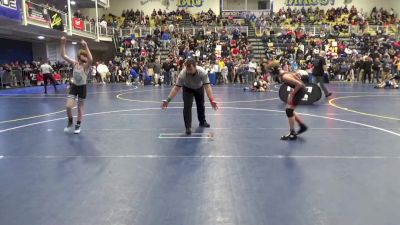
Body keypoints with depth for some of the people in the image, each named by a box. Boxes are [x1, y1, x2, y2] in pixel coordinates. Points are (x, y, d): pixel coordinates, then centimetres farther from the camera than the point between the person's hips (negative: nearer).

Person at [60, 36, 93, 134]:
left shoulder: (86, 66, -15)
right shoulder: (74, 63, -5)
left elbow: (91, 59, -37)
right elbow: (63, 55, -10)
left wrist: (86, 46, -40)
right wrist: (63, 44, -20)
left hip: (82, 87, -2)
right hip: (74, 86, 2)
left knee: (80, 108, 8)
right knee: (68, 106, -8)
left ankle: (78, 126, 25)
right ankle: (70, 122, 19)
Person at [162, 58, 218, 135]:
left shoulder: (202, 72, -39)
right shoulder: (183, 74, -39)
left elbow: (207, 86, -42)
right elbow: (176, 88, -36)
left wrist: (211, 100, -54)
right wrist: (168, 100, -43)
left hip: (199, 88, 1)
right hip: (187, 88, -1)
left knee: (201, 105, 13)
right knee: (187, 106, -15)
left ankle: (202, 122, 38)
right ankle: (188, 127, -3)